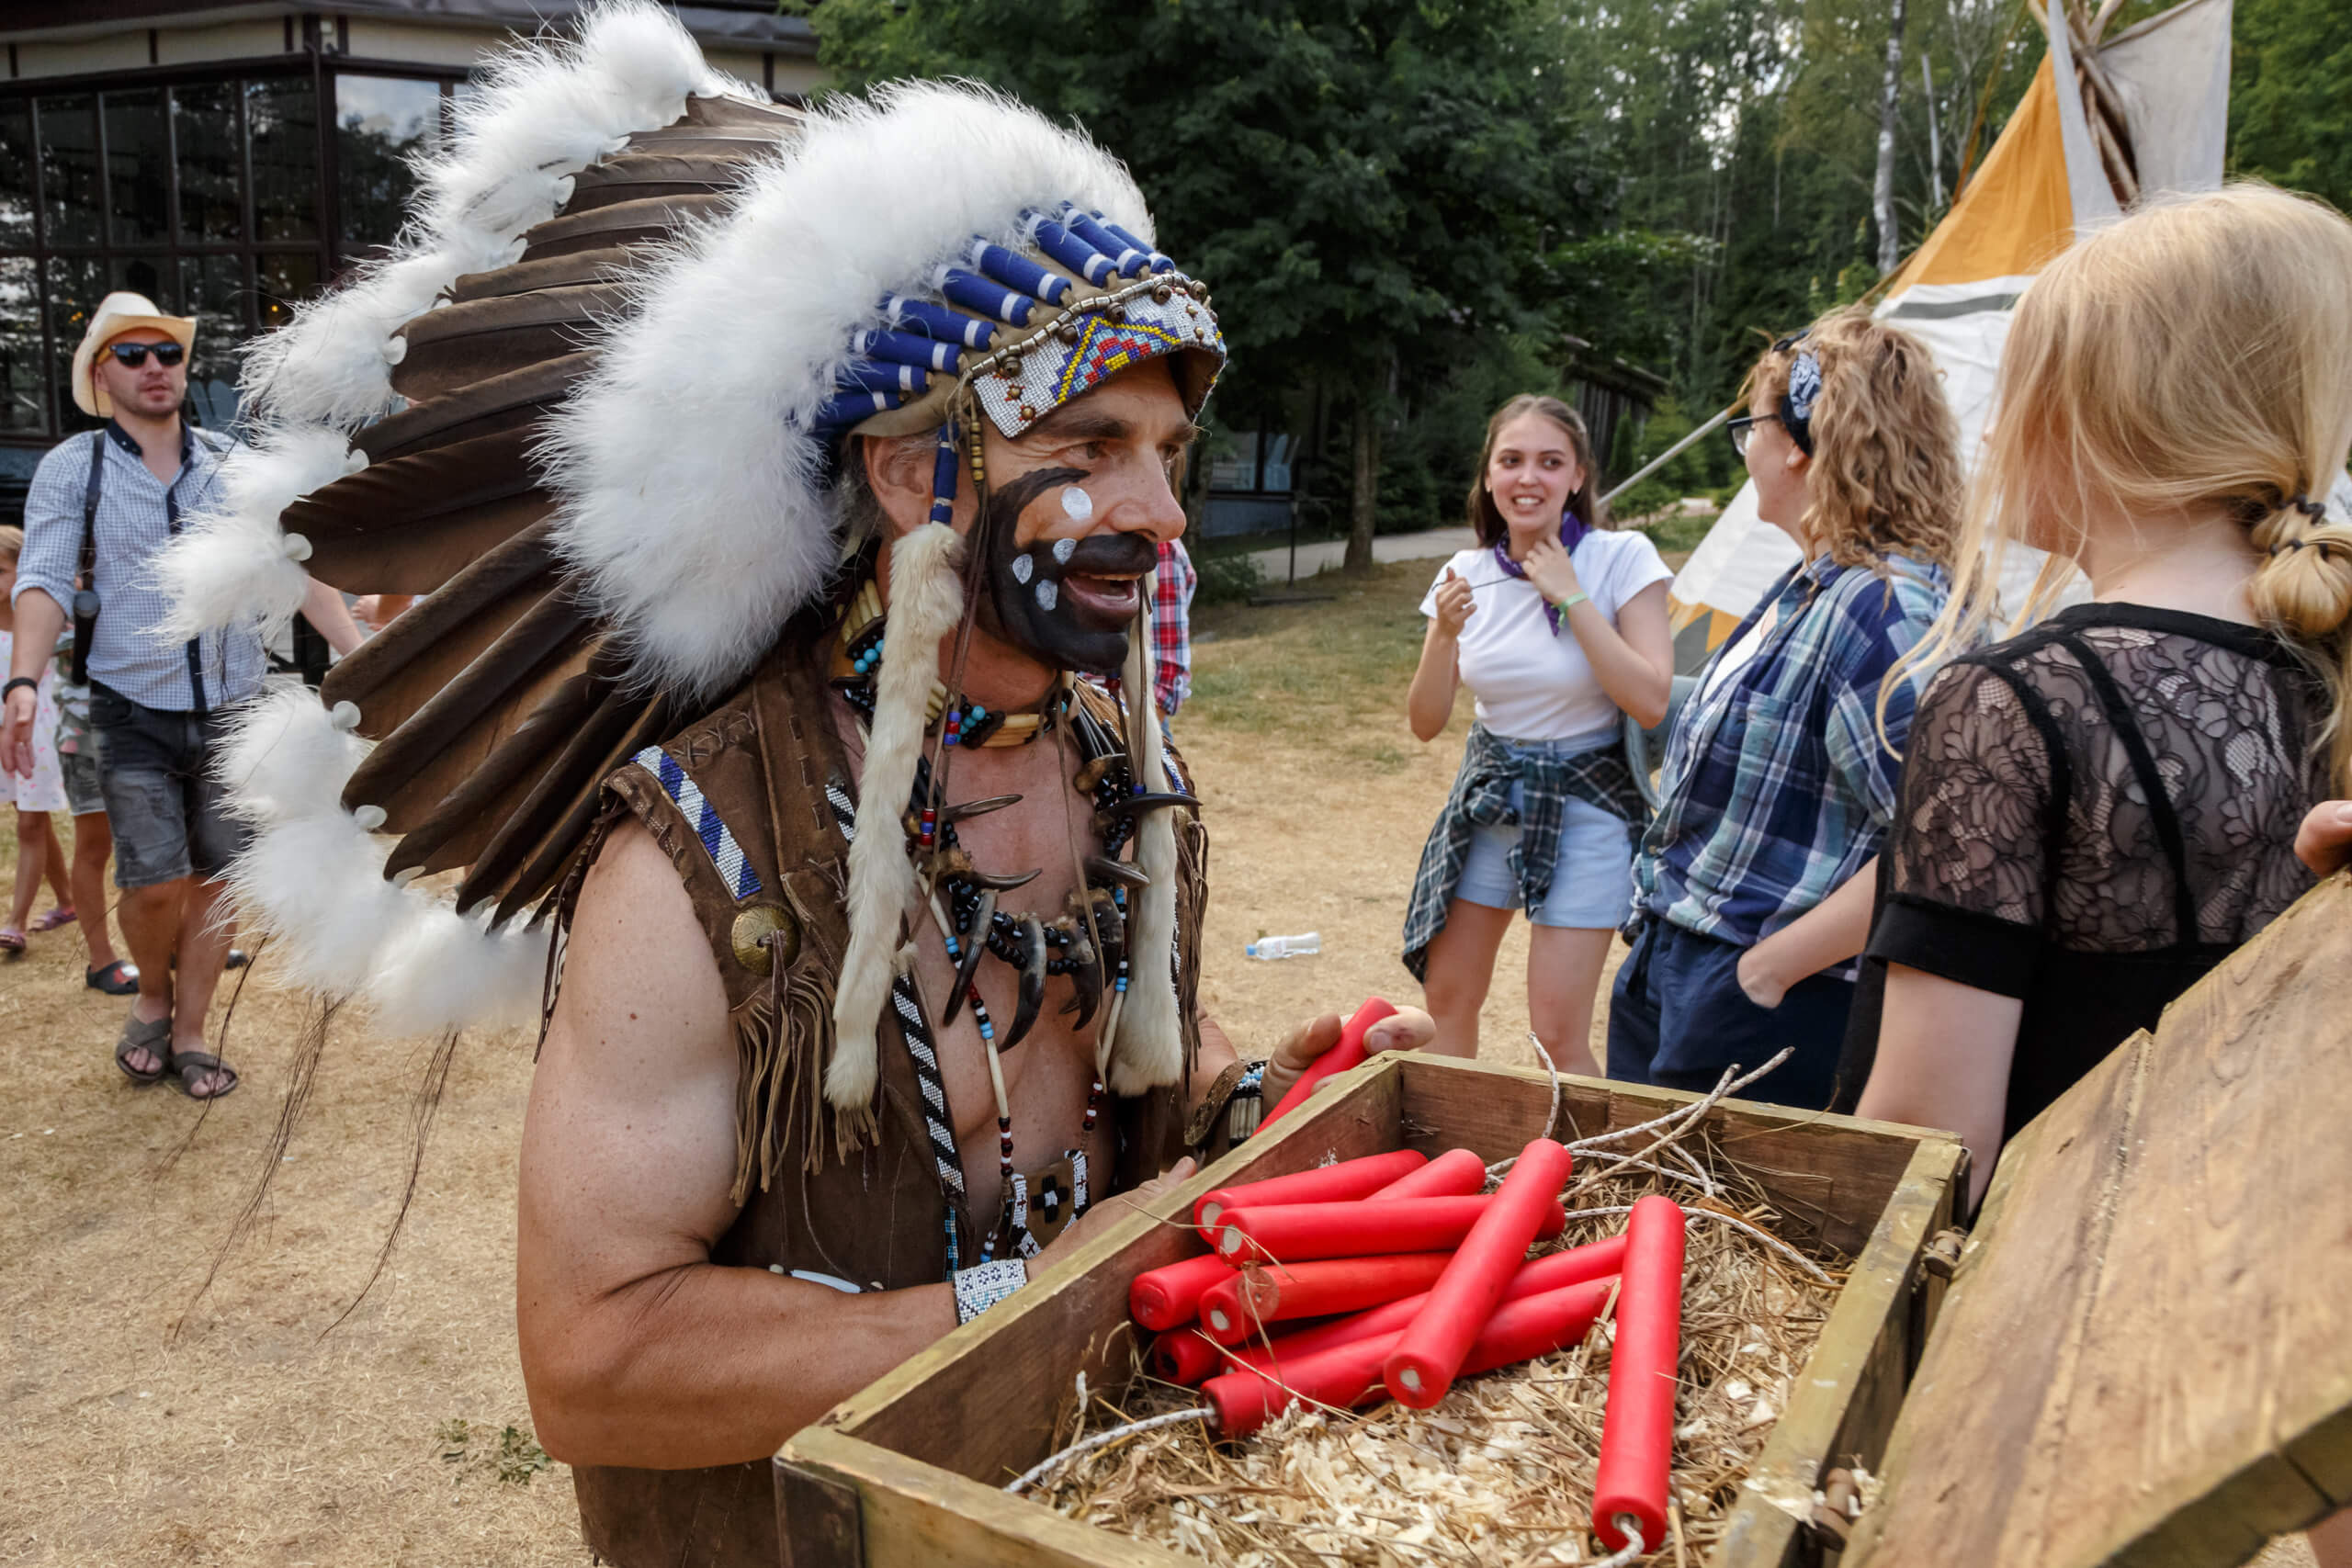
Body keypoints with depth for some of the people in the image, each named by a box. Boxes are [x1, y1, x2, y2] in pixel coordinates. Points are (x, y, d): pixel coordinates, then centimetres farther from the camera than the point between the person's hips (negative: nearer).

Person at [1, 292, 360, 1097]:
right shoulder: (72, 468, 1)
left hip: (233, 710, 2)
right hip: (134, 714, -2)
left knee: (215, 878, 7)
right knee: (156, 880, -11)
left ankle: (188, 1036, 23)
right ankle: (153, 999, 20)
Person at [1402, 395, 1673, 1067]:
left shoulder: (1622, 558, -11)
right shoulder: (1467, 573, -1)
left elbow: (1651, 702, -21)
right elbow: (1427, 722, 0)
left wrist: (1571, 596, -21)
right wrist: (1444, 634, -18)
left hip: (1584, 804, -4)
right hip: (1485, 796, 4)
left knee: (1558, 1035, -6)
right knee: (1447, 999, 11)